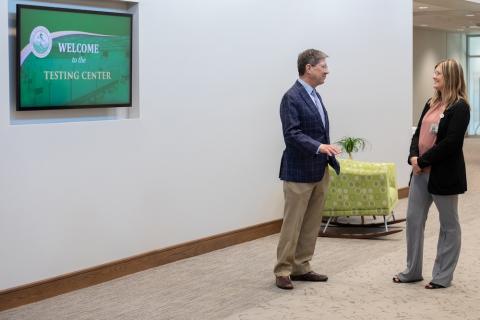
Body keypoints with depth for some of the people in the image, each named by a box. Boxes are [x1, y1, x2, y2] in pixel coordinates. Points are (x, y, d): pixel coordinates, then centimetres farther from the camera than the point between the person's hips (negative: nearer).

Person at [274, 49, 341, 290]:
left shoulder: (315, 96, 14)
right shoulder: (292, 98, -14)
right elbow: (292, 135, -23)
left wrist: (330, 157, 17)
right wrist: (319, 147, -33)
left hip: (319, 171, 9)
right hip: (299, 172, -9)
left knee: (312, 225, 11)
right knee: (292, 224, -2)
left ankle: (301, 268, 19)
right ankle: (283, 271, 7)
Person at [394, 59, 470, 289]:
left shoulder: (459, 107, -12)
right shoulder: (431, 103, 13)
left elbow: (450, 142, -20)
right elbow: (418, 133, 11)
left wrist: (423, 161, -17)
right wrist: (413, 157, -7)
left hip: (444, 174, -8)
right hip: (421, 172, 8)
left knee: (448, 225, 6)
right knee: (413, 219, 9)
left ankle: (443, 276, 14)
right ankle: (413, 271, 20)